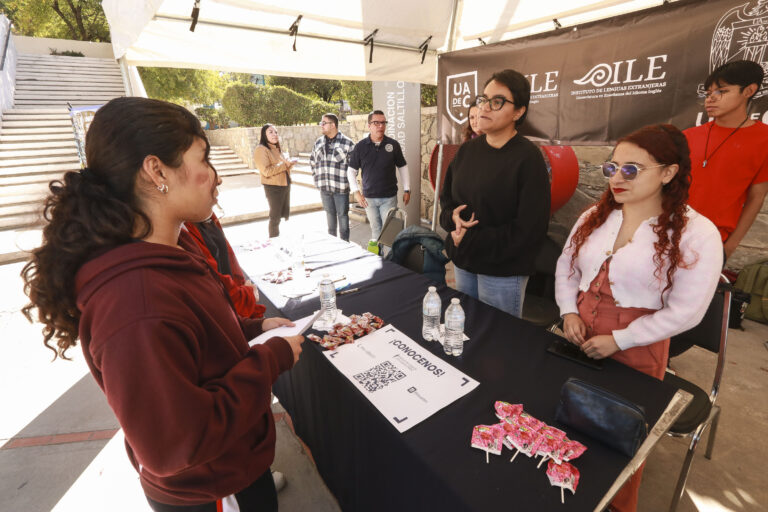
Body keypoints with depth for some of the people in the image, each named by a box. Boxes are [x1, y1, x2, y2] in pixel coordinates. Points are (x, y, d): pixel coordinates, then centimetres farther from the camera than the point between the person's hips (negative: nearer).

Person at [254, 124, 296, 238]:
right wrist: (284, 164, -18)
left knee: (286, 215, 15)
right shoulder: (261, 149, -13)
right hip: (273, 187, -9)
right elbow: (266, 171, -23)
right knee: (275, 217, 0)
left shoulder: (276, 148, 14)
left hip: (285, 185, 9)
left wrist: (289, 163, 1)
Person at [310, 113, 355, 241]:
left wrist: (348, 181, -9)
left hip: (341, 188, -5)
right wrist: (317, 180, 13)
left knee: (342, 215, 5)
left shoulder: (348, 143, -8)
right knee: (330, 215, 15)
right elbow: (312, 162, 20)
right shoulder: (318, 143, 10)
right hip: (324, 188, 5)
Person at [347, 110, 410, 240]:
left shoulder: (393, 144, -2)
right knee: (375, 229, 12)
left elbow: (402, 167, 7)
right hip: (369, 198, 1)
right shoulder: (360, 146, -1)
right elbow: (351, 171, 4)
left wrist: (407, 190, 5)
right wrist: (356, 192, -5)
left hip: (389, 197, -1)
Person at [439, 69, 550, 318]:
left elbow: (530, 229, -17)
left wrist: (470, 240, -16)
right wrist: (452, 216, -11)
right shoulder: (468, 149, 6)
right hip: (463, 263, 6)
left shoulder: (528, 157, -13)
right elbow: (446, 197, 13)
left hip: (503, 272, -5)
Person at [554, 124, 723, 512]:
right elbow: (565, 266, 8)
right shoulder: (595, 215, 1)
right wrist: (568, 311, -6)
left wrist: (618, 340, -18)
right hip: (579, 337, 5)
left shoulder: (696, 234, -14)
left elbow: (684, 311, -15)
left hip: (635, 348, -4)